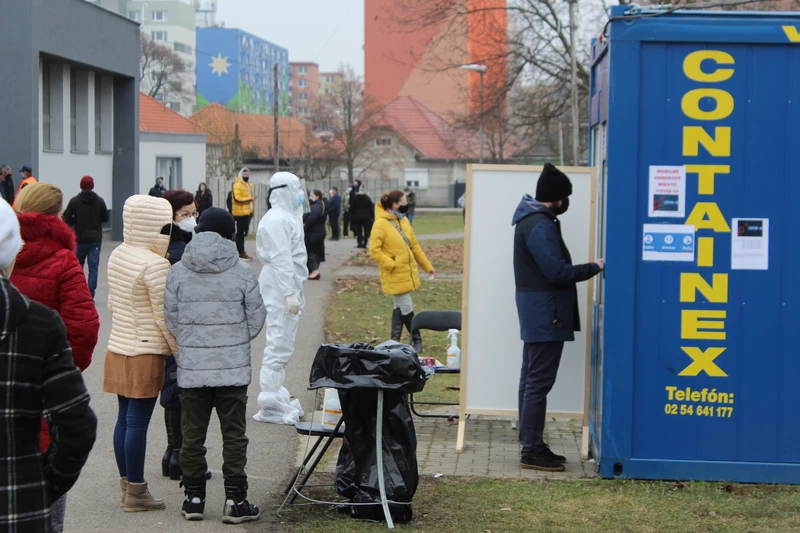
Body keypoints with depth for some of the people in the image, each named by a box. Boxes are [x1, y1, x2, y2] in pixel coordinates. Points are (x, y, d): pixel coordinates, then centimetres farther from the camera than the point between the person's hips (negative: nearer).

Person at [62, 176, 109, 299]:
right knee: (93, 267, 0)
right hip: (96, 239, 0)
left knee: (78, 266, 17)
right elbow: (105, 218, 6)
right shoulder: (99, 201, -2)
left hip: (80, 239, 0)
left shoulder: (74, 201, -7)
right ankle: (90, 295, -7)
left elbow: (67, 219, -8)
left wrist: (77, 221, 11)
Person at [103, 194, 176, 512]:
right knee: (138, 422, -3)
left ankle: (127, 486, 21)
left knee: (124, 419, 13)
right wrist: (181, 353, -6)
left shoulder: (117, 256, 8)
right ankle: (135, 493, 3)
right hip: (146, 354, -8)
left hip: (119, 349, 8)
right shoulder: (155, 264, -18)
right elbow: (165, 316, -16)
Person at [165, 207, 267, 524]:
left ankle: (194, 497, 18)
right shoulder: (243, 274, -8)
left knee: (193, 435, 11)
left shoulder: (178, 273, -4)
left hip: (191, 369, 1)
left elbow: (171, 320, 2)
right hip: (233, 368, -1)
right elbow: (256, 320, 0)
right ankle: (235, 500, 6)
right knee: (234, 435, 6)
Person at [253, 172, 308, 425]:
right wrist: (290, 294, -26)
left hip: (288, 288, 11)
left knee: (281, 346, 16)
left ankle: (276, 396, 24)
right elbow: (281, 259, -22)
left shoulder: (286, 217, 17)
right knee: (279, 345, -8)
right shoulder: (277, 220, -16)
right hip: (281, 290, -11)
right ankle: (270, 406, -5)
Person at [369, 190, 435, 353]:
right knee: (406, 308, -3)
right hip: (395, 275, -8)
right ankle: (417, 340, 9)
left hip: (408, 272, 8)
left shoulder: (403, 220, 9)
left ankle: (395, 340, 22)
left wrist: (427, 266, 16)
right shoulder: (381, 224, -16)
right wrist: (391, 264, -20)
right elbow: (374, 251, -17)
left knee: (400, 307, 13)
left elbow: (415, 246, 15)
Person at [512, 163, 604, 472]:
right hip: (545, 313, -11)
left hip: (536, 313, 11)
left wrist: (582, 271, 10)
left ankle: (531, 444, 22)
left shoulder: (532, 220, 15)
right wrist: (594, 268, -10)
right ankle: (532, 451, -6)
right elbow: (558, 272, -21)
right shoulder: (541, 227, -19)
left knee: (532, 379, 14)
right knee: (539, 381, -8)